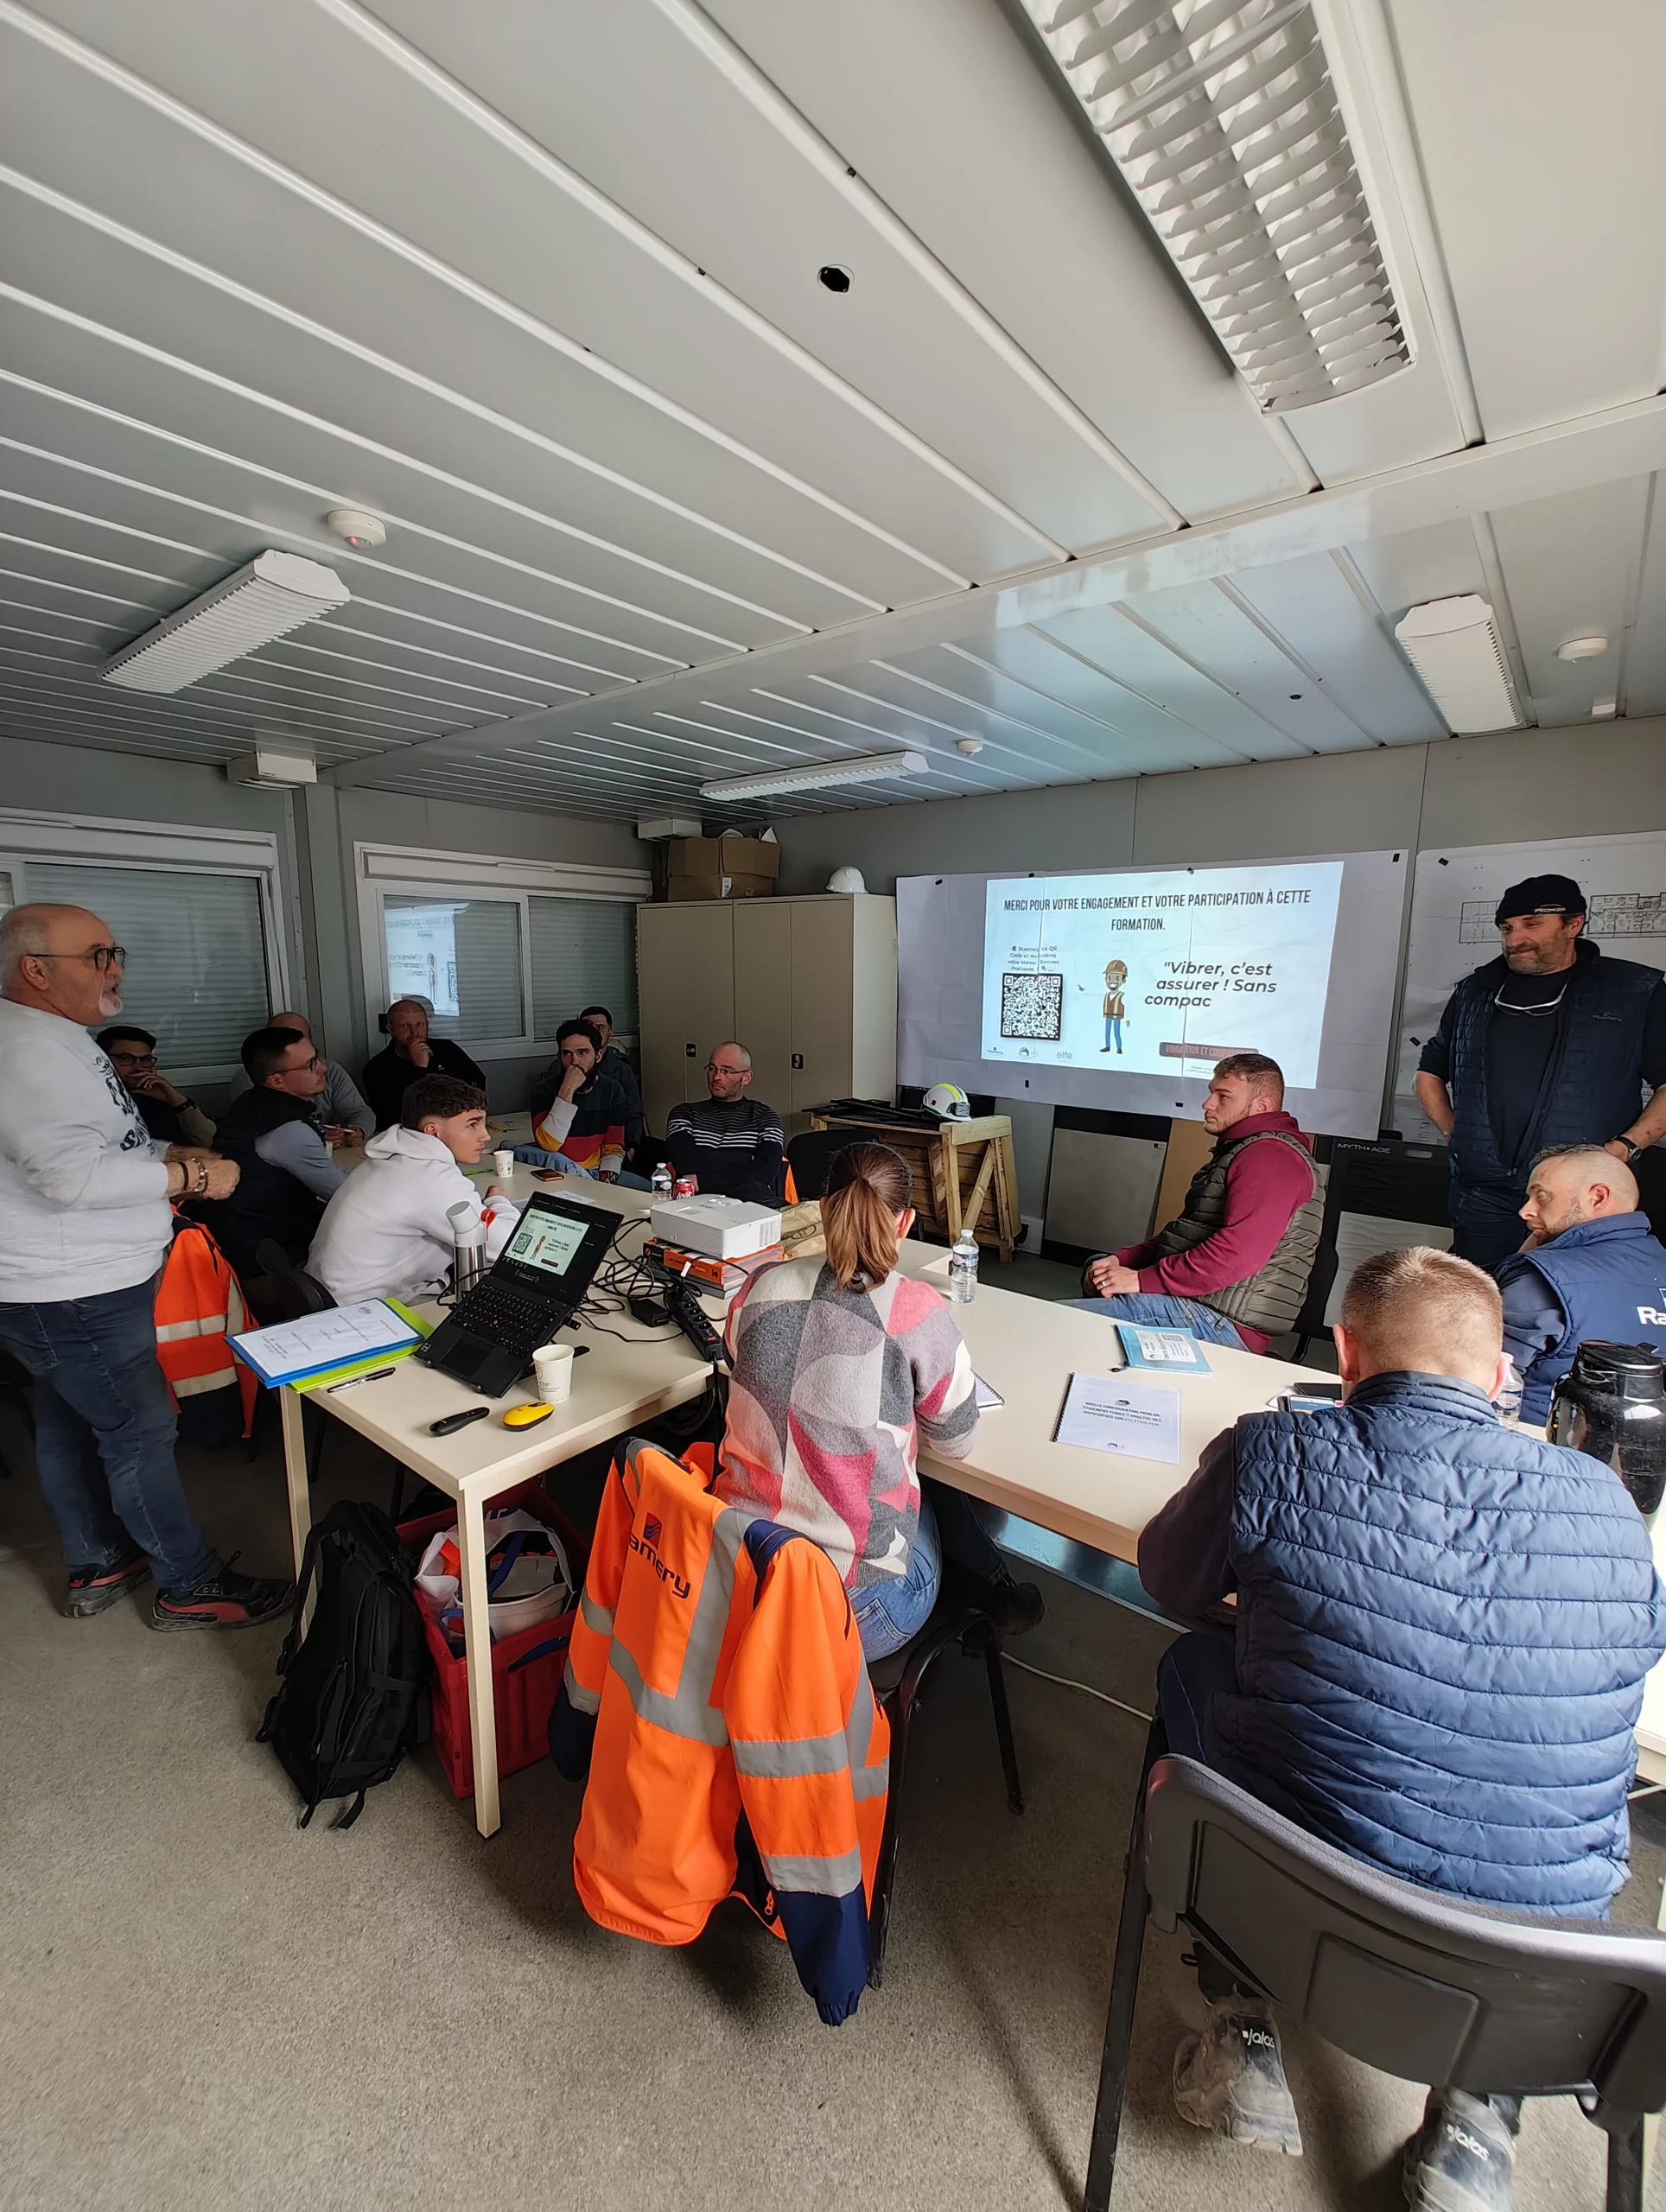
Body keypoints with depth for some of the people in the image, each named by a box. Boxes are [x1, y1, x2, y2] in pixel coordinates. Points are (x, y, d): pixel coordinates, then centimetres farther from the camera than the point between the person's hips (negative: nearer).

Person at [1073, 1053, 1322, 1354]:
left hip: (1221, 1322, -11)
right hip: (1196, 1303, 11)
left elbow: (1238, 1253, -27)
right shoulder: (1240, 1151, 22)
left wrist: (1142, 1279, -21)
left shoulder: (1271, 1155, -14)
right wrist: (1121, 1260, 6)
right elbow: (1188, 1234, 22)